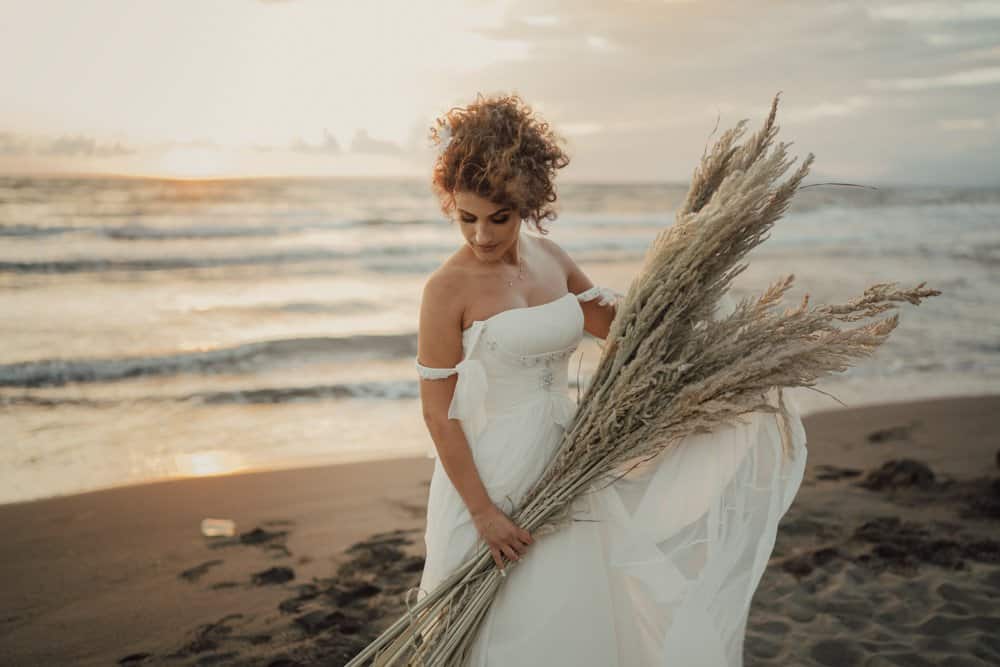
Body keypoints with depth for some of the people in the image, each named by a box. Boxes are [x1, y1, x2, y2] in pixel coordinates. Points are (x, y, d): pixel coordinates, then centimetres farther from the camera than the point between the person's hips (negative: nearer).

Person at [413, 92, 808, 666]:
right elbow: (438, 412, -14)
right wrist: (483, 512, -14)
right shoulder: (449, 288, -16)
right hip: (489, 479, -5)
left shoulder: (550, 258, 1)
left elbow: (615, 321, 17)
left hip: (565, 463, 6)